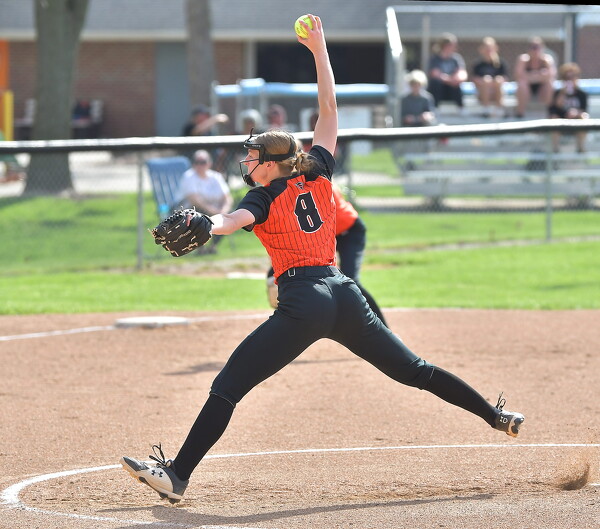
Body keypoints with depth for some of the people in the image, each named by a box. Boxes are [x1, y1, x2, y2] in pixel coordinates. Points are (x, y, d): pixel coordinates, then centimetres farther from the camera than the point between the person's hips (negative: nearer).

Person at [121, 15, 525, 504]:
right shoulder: (318, 175, 15)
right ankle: (495, 415, 16)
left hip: (303, 301, -6)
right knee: (413, 369, 18)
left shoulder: (265, 197, 2)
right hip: (345, 294, 6)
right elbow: (329, 107, 23)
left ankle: (177, 475, -13)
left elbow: (232, 220, -21)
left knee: (227, 387, -6)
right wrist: (319, 50, 26)